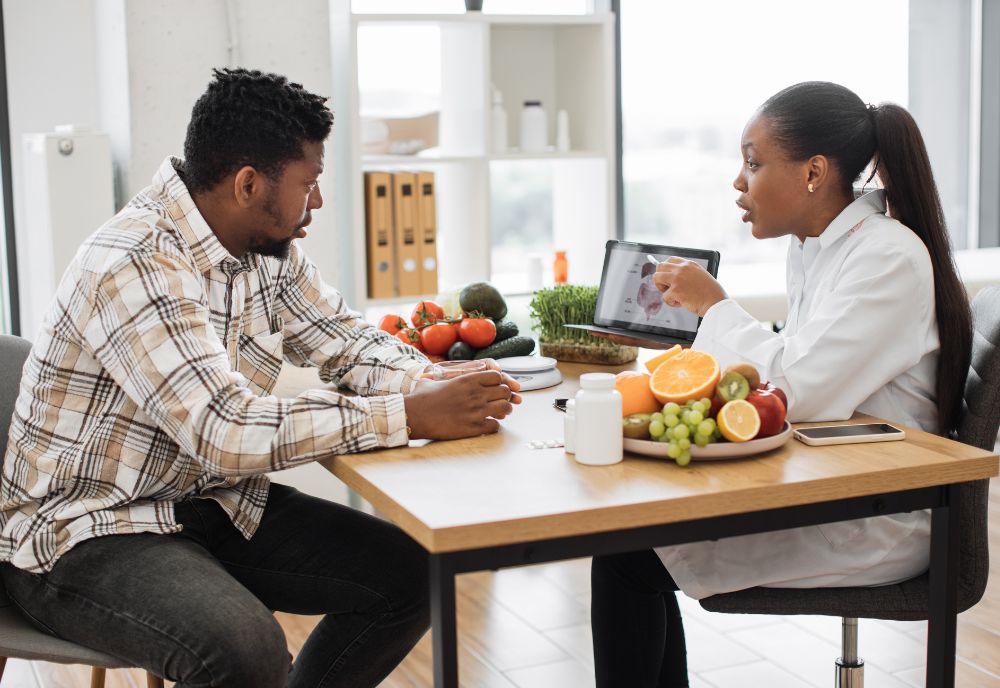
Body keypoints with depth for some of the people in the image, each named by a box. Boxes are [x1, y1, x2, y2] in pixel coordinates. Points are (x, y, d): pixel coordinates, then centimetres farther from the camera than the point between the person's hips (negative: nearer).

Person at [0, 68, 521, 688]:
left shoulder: (270, 249, 1)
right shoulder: (135, 265, -26)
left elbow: (344, 337, 12)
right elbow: (228, 432, -33)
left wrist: (437, 385, -10)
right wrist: (414, 416, -30)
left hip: (209, 504, 9)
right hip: (84, 531, -8)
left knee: (409, 576, -2)